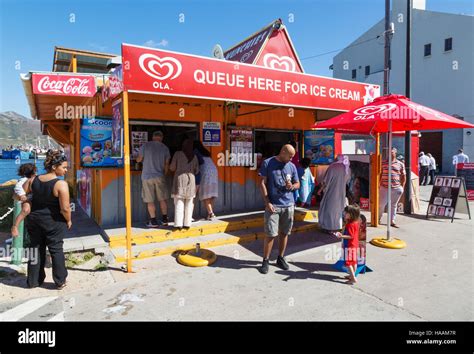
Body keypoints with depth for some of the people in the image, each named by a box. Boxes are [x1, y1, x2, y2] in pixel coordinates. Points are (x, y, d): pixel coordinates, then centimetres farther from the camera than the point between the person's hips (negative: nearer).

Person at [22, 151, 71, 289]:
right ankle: (60, 281, 19)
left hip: (34, 219, 5)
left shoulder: (33, 180, -4)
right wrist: (68, 221, -7)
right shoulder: (61, 184, -23)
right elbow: (65, 208, -24)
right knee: (56, 249, 9)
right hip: (53, 222, -5)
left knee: (35, 248, 18)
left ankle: (34, 281, 31)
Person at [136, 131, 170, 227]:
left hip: (147, 177, -1)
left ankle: (153, 221, 8)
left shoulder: (145, 145, -2)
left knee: (150, 200, 5)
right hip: (160, 177, 1)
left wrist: (138, 158, 29)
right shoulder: (165, 148, 2)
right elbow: (166, 165, 6)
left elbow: (139, 160, 5)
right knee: (163, 199, 12)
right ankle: (164, 219, 17)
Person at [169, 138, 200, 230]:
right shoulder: (194, 156, 8)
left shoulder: (178, 154, 0)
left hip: (180, 178, -2)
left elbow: (172, 168, 2)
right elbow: (197, 170, 10)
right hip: (190, 179, 2)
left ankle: (178, 224, -4)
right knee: (189, 203, 8)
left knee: (179, 202, 0)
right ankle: (187, 223, 7)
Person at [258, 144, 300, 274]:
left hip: (288, 205, 4)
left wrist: (292, 186, -9)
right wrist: (267, 202, -12)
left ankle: (281, 258, 28)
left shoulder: (292, 166, 8)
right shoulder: (268, 163, -4)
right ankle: (265, 261, 12)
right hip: (273, 205, -4)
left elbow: (297, 184, 16)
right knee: (270, 234, -3)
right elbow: (262, 183, -5)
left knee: (284, 233, 12)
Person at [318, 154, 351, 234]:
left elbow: (326, 180, -10)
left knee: (329, 207, 5)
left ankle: (329, 227, 7)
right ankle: (337, 226, 19)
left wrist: (321, 189, 3)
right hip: (341, 192, 4)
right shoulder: (347, 169, 0)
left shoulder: (332, 167, -13)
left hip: (331, 192, -4)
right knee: (339, 207, 14)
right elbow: (347, 181, 10)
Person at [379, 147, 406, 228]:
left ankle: (392, 221, 17)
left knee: (393, 205, 10)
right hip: (384, 188, -1)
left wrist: (402, 187, 4)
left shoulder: (400, 164, 6)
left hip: (396, 188, 1)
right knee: (381, 204, 3)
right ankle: (379, 219, 21)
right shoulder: (383, 163, 6)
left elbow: (403, 176, 9)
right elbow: (380, 174, 8)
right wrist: (380, 184, 2)